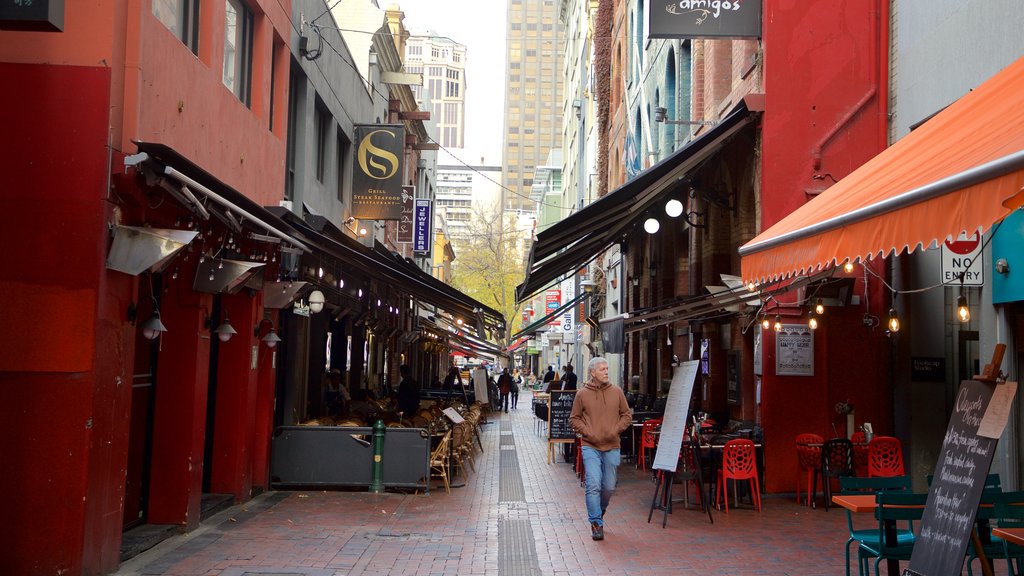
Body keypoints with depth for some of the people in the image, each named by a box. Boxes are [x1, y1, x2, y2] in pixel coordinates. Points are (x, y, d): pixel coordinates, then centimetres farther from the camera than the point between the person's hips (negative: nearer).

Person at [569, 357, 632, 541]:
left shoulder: (616, 392, 4)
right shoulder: (582, 394, -1)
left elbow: (627, 414, 11)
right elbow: (574, 419, 6)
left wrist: (616, 430, -3)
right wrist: (587, 432, -8)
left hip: (612, 447, 3)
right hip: (590, 447, -3)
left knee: (609, 487, 10)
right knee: (593, 485, -12)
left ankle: (599, 511, 37)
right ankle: (596, 523, -5)